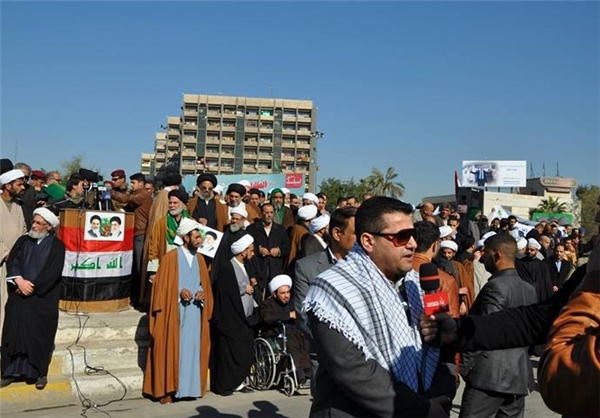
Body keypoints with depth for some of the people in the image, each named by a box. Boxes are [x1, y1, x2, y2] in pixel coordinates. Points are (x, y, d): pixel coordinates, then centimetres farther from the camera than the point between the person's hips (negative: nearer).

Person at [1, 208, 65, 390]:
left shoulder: (57, 245, -1)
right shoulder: (23, 241, 11)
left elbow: (52, 272, -10)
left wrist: (32, 286, -13)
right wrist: (19, 281, -15)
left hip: (43, 299, -3)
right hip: (19, 296, 4)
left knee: (40, 335, 1)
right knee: (15, 332, 3)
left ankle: (40, 373, 11)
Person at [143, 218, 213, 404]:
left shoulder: (200, 259, 12)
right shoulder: (171, 257, -6)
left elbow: (206, 284, 17)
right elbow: (162, 286, -6)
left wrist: (203, 294, -3)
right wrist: (179, 292, -18)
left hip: (194, 313, 5)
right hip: (175, 312, -5)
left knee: (192, 348, 6)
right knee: (172, 349, -1)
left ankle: (190, 387, 14)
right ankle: (166, 390, 6)